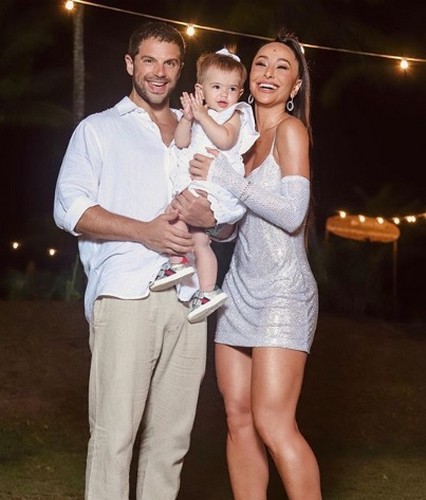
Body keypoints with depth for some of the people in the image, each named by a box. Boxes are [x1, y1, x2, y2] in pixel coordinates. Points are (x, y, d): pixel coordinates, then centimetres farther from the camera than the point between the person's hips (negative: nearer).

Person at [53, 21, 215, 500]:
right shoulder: (99, 129, 14)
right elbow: (69, 208, 0)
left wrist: (212, 218, -3)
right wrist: (145, 231, -13)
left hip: (186, 297, 4)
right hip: (125, 294, -4)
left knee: (172, 434, 2)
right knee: (114, 432, -10)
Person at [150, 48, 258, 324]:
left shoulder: (234, 116, -2)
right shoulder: (200, 116, 17)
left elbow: (225, 140, -22)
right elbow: (181, 143, 4)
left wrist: (202, 116, -21)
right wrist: (187, 118, -12)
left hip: (217, 186, -8)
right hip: (195, 188, 8)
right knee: (199, 240, 9)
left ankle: (177, 262, -14)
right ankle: (208, 290, 14)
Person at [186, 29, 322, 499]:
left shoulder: (290, 130, -5)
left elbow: (292, 213, -15)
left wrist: (226, 178, -13)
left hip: (282, 289, -7)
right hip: (240, 287, 7)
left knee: (273, 423, -13)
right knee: (238, 417, 3)